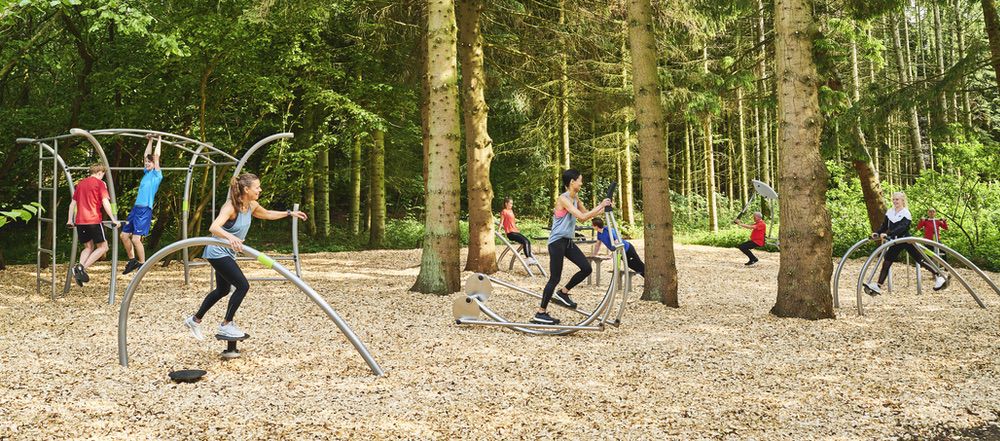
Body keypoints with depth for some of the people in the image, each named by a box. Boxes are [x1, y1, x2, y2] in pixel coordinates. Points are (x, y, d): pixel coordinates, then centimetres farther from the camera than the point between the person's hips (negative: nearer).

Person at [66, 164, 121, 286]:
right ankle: (82, 267, -15)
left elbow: (73, 202, 18)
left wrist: (70, 219, 23)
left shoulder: (80, 183, 17)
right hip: (93, 220, -6)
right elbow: (105, 203, -11)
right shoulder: (100, 183, -1)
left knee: (88, 247, 16)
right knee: (103, 247, 3)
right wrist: (113, 219, -8)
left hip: (79, 221, 6)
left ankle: (79, 267, -8)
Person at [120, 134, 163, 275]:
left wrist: (159, 141, 4)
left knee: (136, 238, -14)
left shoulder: (156, 175, -3)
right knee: (124, 235, 9)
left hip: (145, 210, -8)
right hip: (136, 208, 8)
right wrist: (150, 140, 25)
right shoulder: (146, 173, 17)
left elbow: (156, 156, -4)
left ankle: (143, 265, -3)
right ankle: (133, 260, 22)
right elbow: (146, 155, 23)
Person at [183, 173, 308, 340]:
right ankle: (226, 325, 5)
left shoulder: (251, 205, -2)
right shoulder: (231, 207, -27)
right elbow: (213, 228, -42)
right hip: (218, 252, -9)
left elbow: (267, 214, 20)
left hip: (227, 253, 9)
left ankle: (195, 320, 37)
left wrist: (289, 213, 17)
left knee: (223, 290, 21)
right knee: (243, 286, -12)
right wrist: (229, 237, -61)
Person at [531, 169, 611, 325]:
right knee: (555, 278, -6)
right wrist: (600, 206, -17)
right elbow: (582, 217, -24)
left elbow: (586, 215, 17)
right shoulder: (563, 199, -17)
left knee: (586, 268, 2)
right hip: (557, 242, -8)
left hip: (568, 241, 8)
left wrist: (602, 208, 5)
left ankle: (562, 293, 19)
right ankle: (540, 313, 3)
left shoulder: (576, 199, 10)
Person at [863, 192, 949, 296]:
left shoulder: (906, 213, -13)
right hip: (895, 242, 5)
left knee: (921, 260, -3)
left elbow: (901, 228, -27)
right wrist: (877, 233, -13)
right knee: (886, 263, -1)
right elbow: (884, 226, 6)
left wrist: (888, 234, -39)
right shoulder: (890, 212, 4)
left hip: (906, 241, -5)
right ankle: (878, 286, 0)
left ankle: (939, 277, 9)